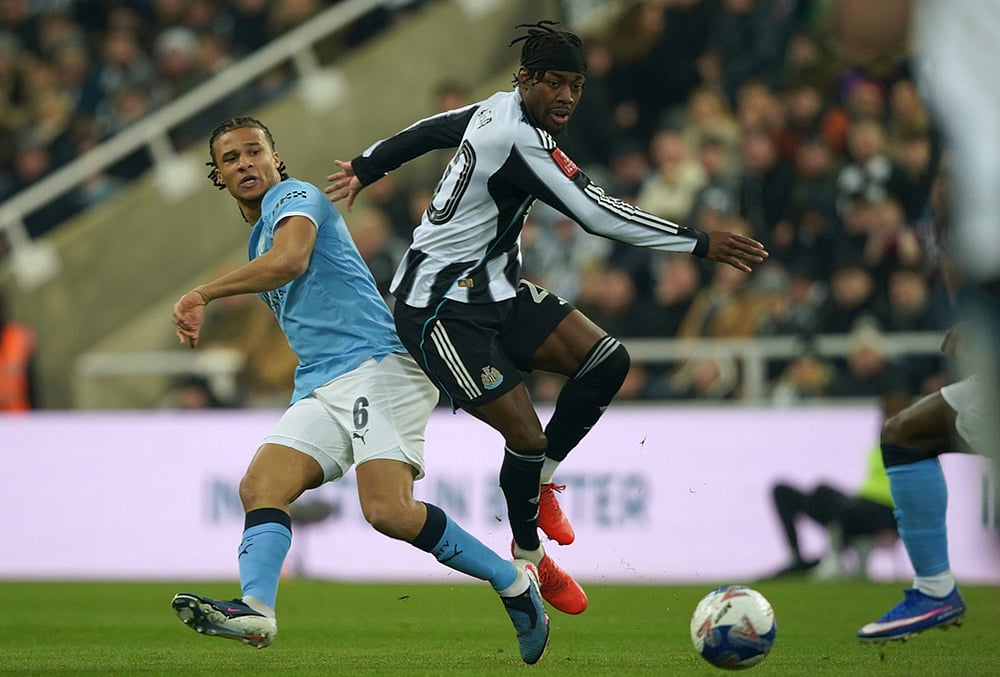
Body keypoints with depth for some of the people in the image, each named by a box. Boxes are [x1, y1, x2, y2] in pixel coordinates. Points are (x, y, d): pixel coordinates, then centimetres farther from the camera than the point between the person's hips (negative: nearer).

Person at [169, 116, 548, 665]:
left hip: (376, 362, -9)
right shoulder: (260, 240, 29)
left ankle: (513, 582, -7)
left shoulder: (293, 196, -1)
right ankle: (255, 609, -36)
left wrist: (203, 295, -24)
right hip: (319, 389, 9)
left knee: (388, 511, -24)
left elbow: (291, 260, -22)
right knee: (261, 487, -16)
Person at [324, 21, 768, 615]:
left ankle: (541, 479, 11)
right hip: (443, 309, -10)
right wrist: (701, 245, -25)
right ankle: (528, 555, 11)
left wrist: (366, 169, 41)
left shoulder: (499, 110, 5)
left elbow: (429, 130, 23)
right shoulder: (518, 141, -25)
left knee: (608, 360, -6)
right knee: (527, 436, -13)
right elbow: (599, 214, -29)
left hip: (495, 291, 10)